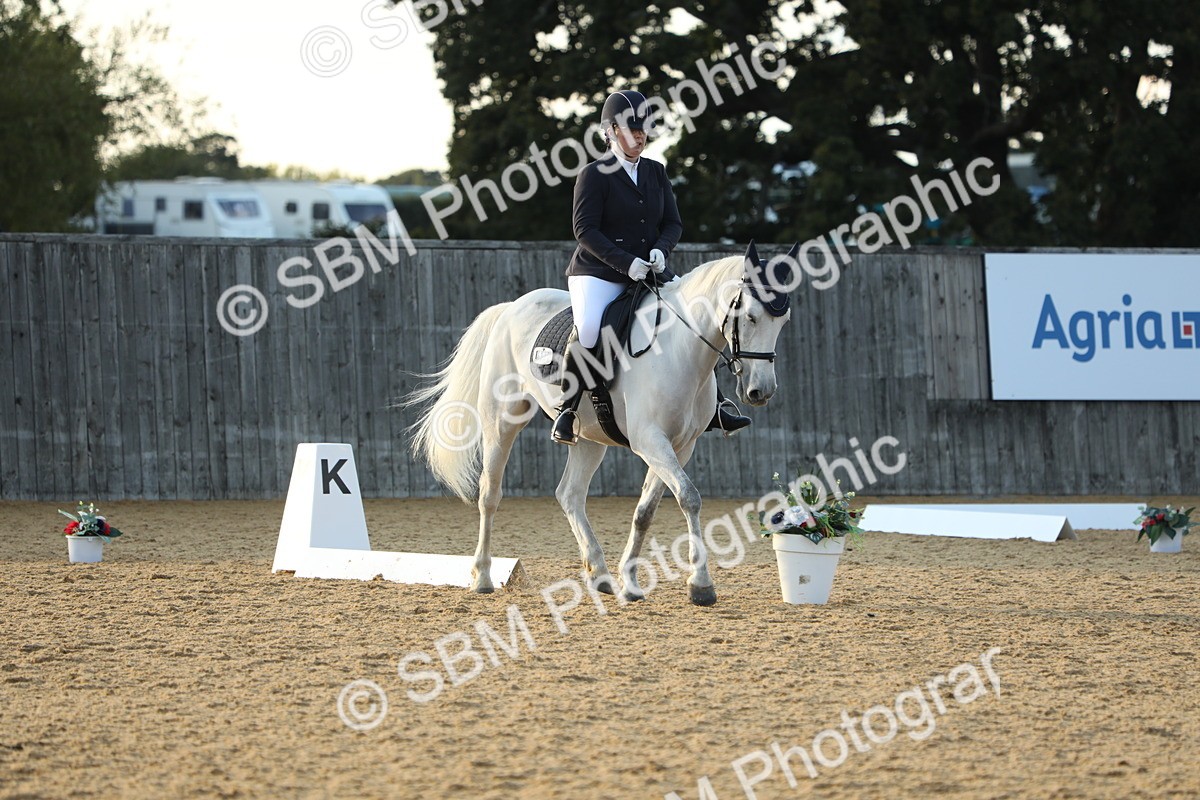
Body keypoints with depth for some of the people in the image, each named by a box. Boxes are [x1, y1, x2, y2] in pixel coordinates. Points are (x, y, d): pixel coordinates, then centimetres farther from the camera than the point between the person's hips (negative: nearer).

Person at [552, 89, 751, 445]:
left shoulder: (656, 173, 12)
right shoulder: (594, 175, -6)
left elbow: (673, 222, 11)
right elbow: (584, 229, -13)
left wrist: (660, 249, -13)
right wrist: (626, 263, -23)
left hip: (649, 272, 6)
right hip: (597, 272, -6)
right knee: (588, 328, -33)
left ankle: (713, 409, 5)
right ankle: (566, 413, -22)